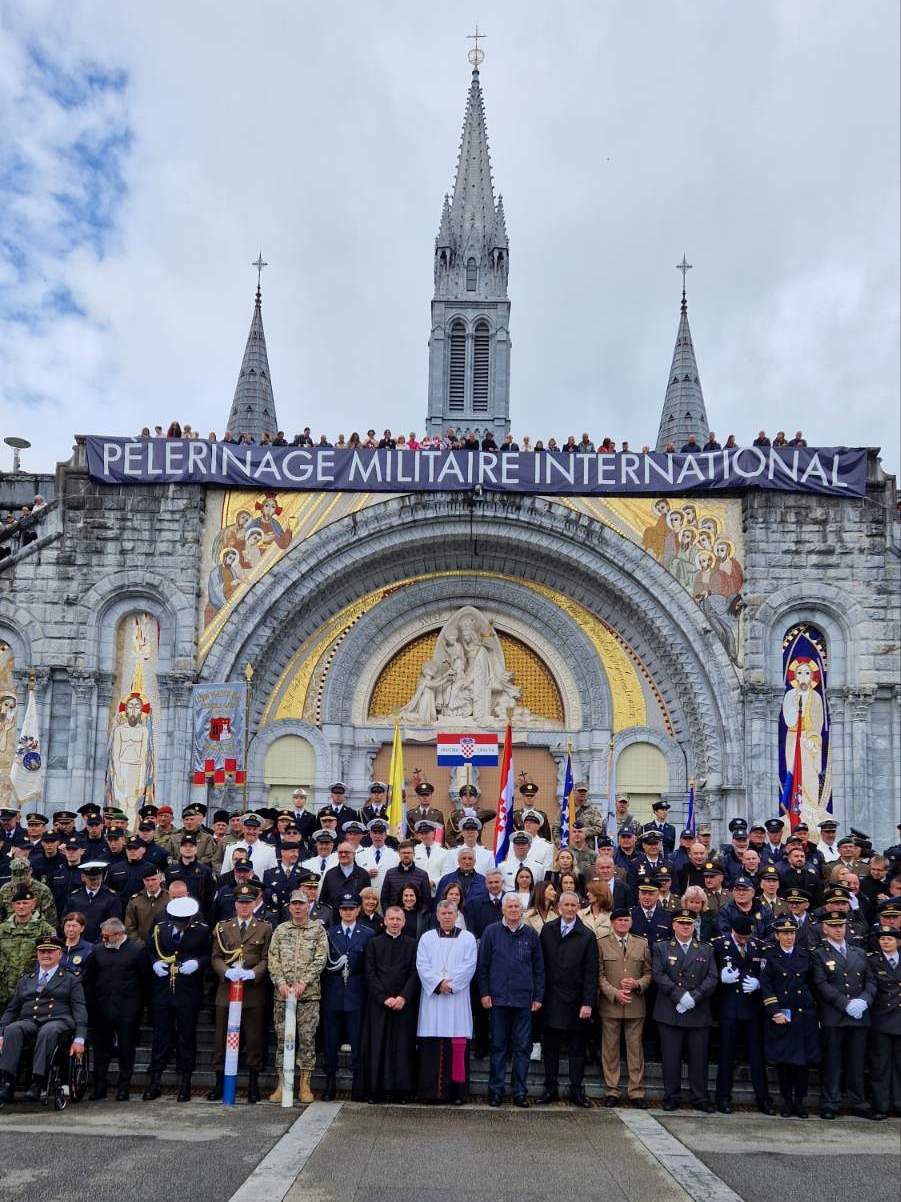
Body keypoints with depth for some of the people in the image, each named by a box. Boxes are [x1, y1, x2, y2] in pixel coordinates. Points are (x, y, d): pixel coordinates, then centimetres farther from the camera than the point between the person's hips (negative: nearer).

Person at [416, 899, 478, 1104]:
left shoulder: (467, 938, 9)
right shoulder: (427, 938, 12)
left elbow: (469, 965, -1)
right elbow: (422, 965, 3)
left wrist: (450, 983, -11)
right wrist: (438, 983, -11)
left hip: (457, 997, -1)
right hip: (432, 997, 1)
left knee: (458, 1044, -5)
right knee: (431, 1045, -3)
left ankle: (457, 1091, 0)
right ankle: (431, 1090, 2)